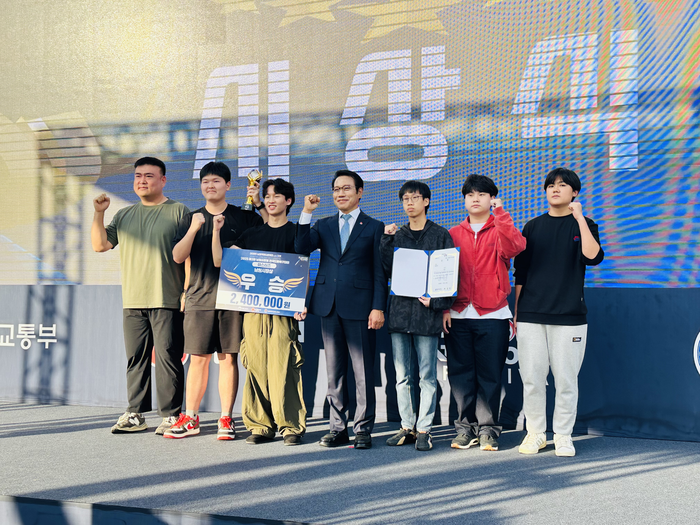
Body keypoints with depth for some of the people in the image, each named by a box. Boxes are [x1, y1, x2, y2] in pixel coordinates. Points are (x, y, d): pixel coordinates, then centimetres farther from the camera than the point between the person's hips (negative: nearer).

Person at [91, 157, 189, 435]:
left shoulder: (178, 211, 3)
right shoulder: (124, 215, 18)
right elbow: (100, 245, 13)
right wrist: (99, 213, 2)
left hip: (167, 300, -5)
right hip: (133, 301, 5)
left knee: (168, 357, -4)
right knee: (135, 357, 8)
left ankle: (170, 415, 3)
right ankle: (135, 414, 16)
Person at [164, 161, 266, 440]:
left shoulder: (244, 217, 7)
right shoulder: (191, 219, 12)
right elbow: (178, 256, 4)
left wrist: (259, 204, -10)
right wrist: (193, 229, -11)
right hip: (199, 298, 1)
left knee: (228, 358, 0)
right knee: (198, 358, 3)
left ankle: (226, 419, 8)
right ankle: (190, 419, 13)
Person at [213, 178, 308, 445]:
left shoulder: (296, 233, 8)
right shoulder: (252, 235, 17)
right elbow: (220, 261, 14)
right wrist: (216, 231, 3)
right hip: (254, 308, 3)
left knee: (284, 367, -8)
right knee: (256, 367, 2)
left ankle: (291, 425, -1)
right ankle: (260, 425, 8)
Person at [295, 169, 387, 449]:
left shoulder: (374, 227, 5)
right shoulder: (324, 225, 15)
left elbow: (380, 272, 1)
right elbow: (302, 248, -2)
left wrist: (378, 308, -8)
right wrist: (306, 213, -8)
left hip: (359, 308, -4)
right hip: (329, 306, 4)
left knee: (363, 372, -1)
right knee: (334, 371, 9)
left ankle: (363, 429, 7)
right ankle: (338, 427, 16)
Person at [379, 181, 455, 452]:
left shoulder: (441, 235, 3)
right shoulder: (396, 235, 13)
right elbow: (387, 269, 2)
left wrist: (437, 302, -11)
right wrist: (387, 240, -5)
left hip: (426, 312, -4)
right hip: (399, 310, 4)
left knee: (427, 376, -1)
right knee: (402, 375, 7)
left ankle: (424, 429, 5)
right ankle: (407, 427, 16)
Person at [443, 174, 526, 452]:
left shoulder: (499, 230, 6)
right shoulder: (454, 234, 13)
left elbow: (515, 246, -18)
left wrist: (500, 212, -18)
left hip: (492, 315, -2)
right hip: (458, 315, 2)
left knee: (489, 375, 1)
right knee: (460, 373, 5)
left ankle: (487, 429, 10)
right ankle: (466, 426, 16)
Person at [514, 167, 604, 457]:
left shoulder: (583, 225, 7)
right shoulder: (533, 227, 12)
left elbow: (593, 257, -15)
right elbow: (520, 273, 14)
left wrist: (579, 218, -14)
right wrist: (516, 312, 11)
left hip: (569, 315, -2)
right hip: (530, 314, 2)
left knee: (566, 379, 0)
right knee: (532, 378, 3)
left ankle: (563, 436, 12)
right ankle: (535, 433, 15)